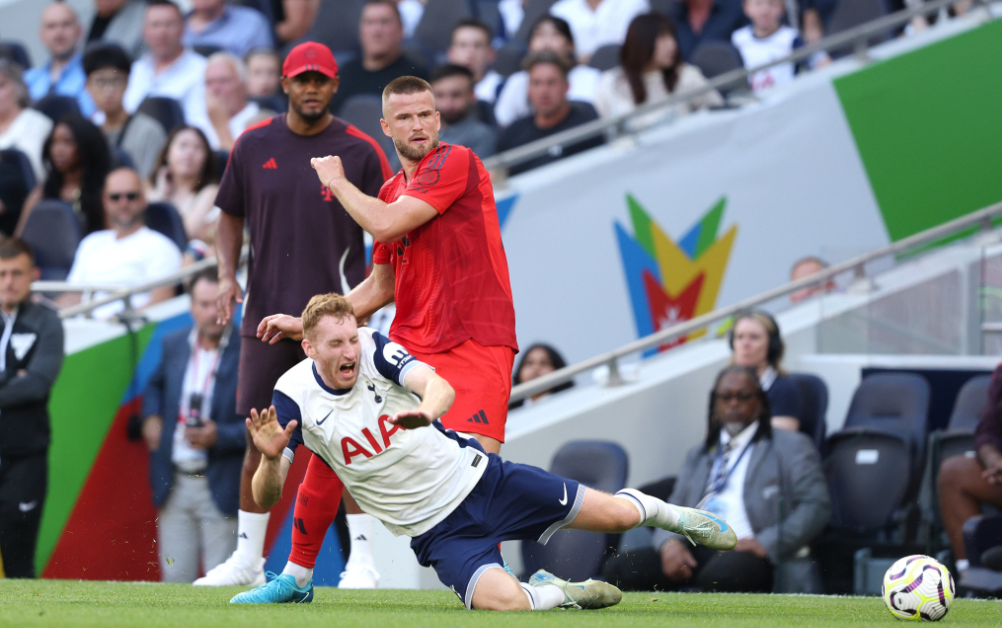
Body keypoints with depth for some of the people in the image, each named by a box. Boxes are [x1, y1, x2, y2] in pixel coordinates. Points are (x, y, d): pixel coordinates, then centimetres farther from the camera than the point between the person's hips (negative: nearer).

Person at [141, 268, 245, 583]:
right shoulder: (174, 344, 8)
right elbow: (157, 384, 30)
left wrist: (220, 436, -21)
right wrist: (151, 416, 12)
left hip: (220, 490, -5)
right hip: (174, 486, 5)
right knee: (175, 579, 6)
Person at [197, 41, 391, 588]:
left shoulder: (359, 151, -1)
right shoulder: (254, 146, 7)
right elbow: (231, 215, 17)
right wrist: (226, 274, 2)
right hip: (267, 313, 3)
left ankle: (362, 557, -2)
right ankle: (248, 559, 15)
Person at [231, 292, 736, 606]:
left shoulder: (375, 350, -11)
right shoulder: (294, 398, -13)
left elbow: (440, 386, -28)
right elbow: (266, 497, -14)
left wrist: (425, 411, -54)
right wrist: (270, 458, -38)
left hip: (476, 476, 1)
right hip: (436, 529, -1)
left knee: (615, 515, 2)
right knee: (502, 601, -29)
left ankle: (656, 510, 40)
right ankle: (552, 593, 7)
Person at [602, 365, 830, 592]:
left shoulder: (791, 447, 13)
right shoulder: (699, 456, 30)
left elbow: (816, 505, 1)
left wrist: (766, 543, -14)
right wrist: (670, 542, -4)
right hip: (696, 550, 5)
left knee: (720, 574, -42)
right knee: (619, 569, -20)